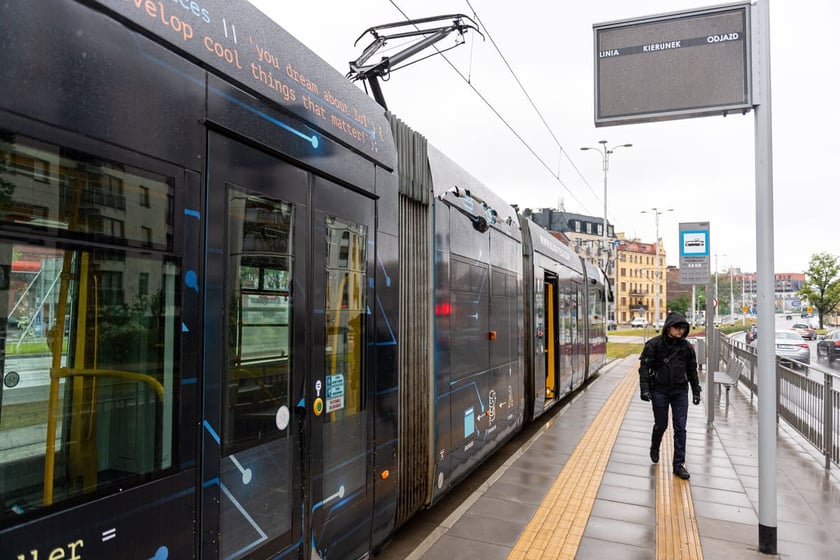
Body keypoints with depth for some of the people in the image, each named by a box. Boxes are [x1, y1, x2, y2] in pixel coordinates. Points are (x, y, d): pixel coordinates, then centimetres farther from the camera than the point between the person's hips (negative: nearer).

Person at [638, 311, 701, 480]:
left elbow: (692, 370, 11)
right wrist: (644, 389, -16)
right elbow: (644, 367, -8)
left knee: (680, 428, 1)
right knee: (661, 425, 10)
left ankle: (679, 464, 10)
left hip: (680, 392, 2)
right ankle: (654, 448, 41)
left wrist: (696, 391, 11)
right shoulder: (654, 344, -9)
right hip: (659, 391, -2)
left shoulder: (686, 346, 2)